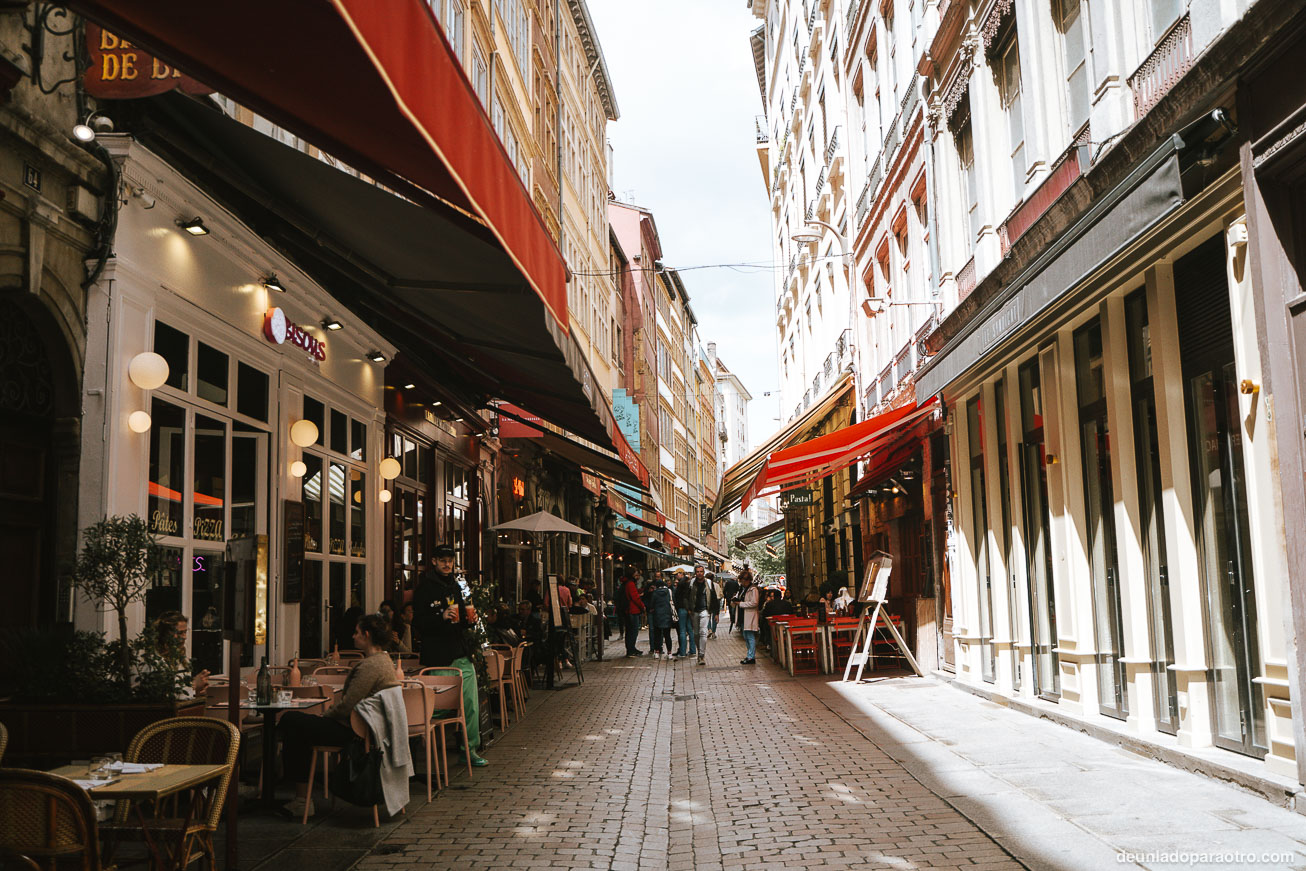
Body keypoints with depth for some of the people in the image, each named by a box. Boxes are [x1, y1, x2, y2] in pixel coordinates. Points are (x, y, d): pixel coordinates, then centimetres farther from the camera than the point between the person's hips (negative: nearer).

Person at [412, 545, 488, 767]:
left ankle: (469, 750, 12)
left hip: (462, 656, 7)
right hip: (438, 657, -7)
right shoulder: (425, 588, -4)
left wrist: (470, 620, 6)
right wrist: (442, 616, -25)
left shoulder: (456, 586, 18)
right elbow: (419, 622, -11)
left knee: (471, 704, 4)